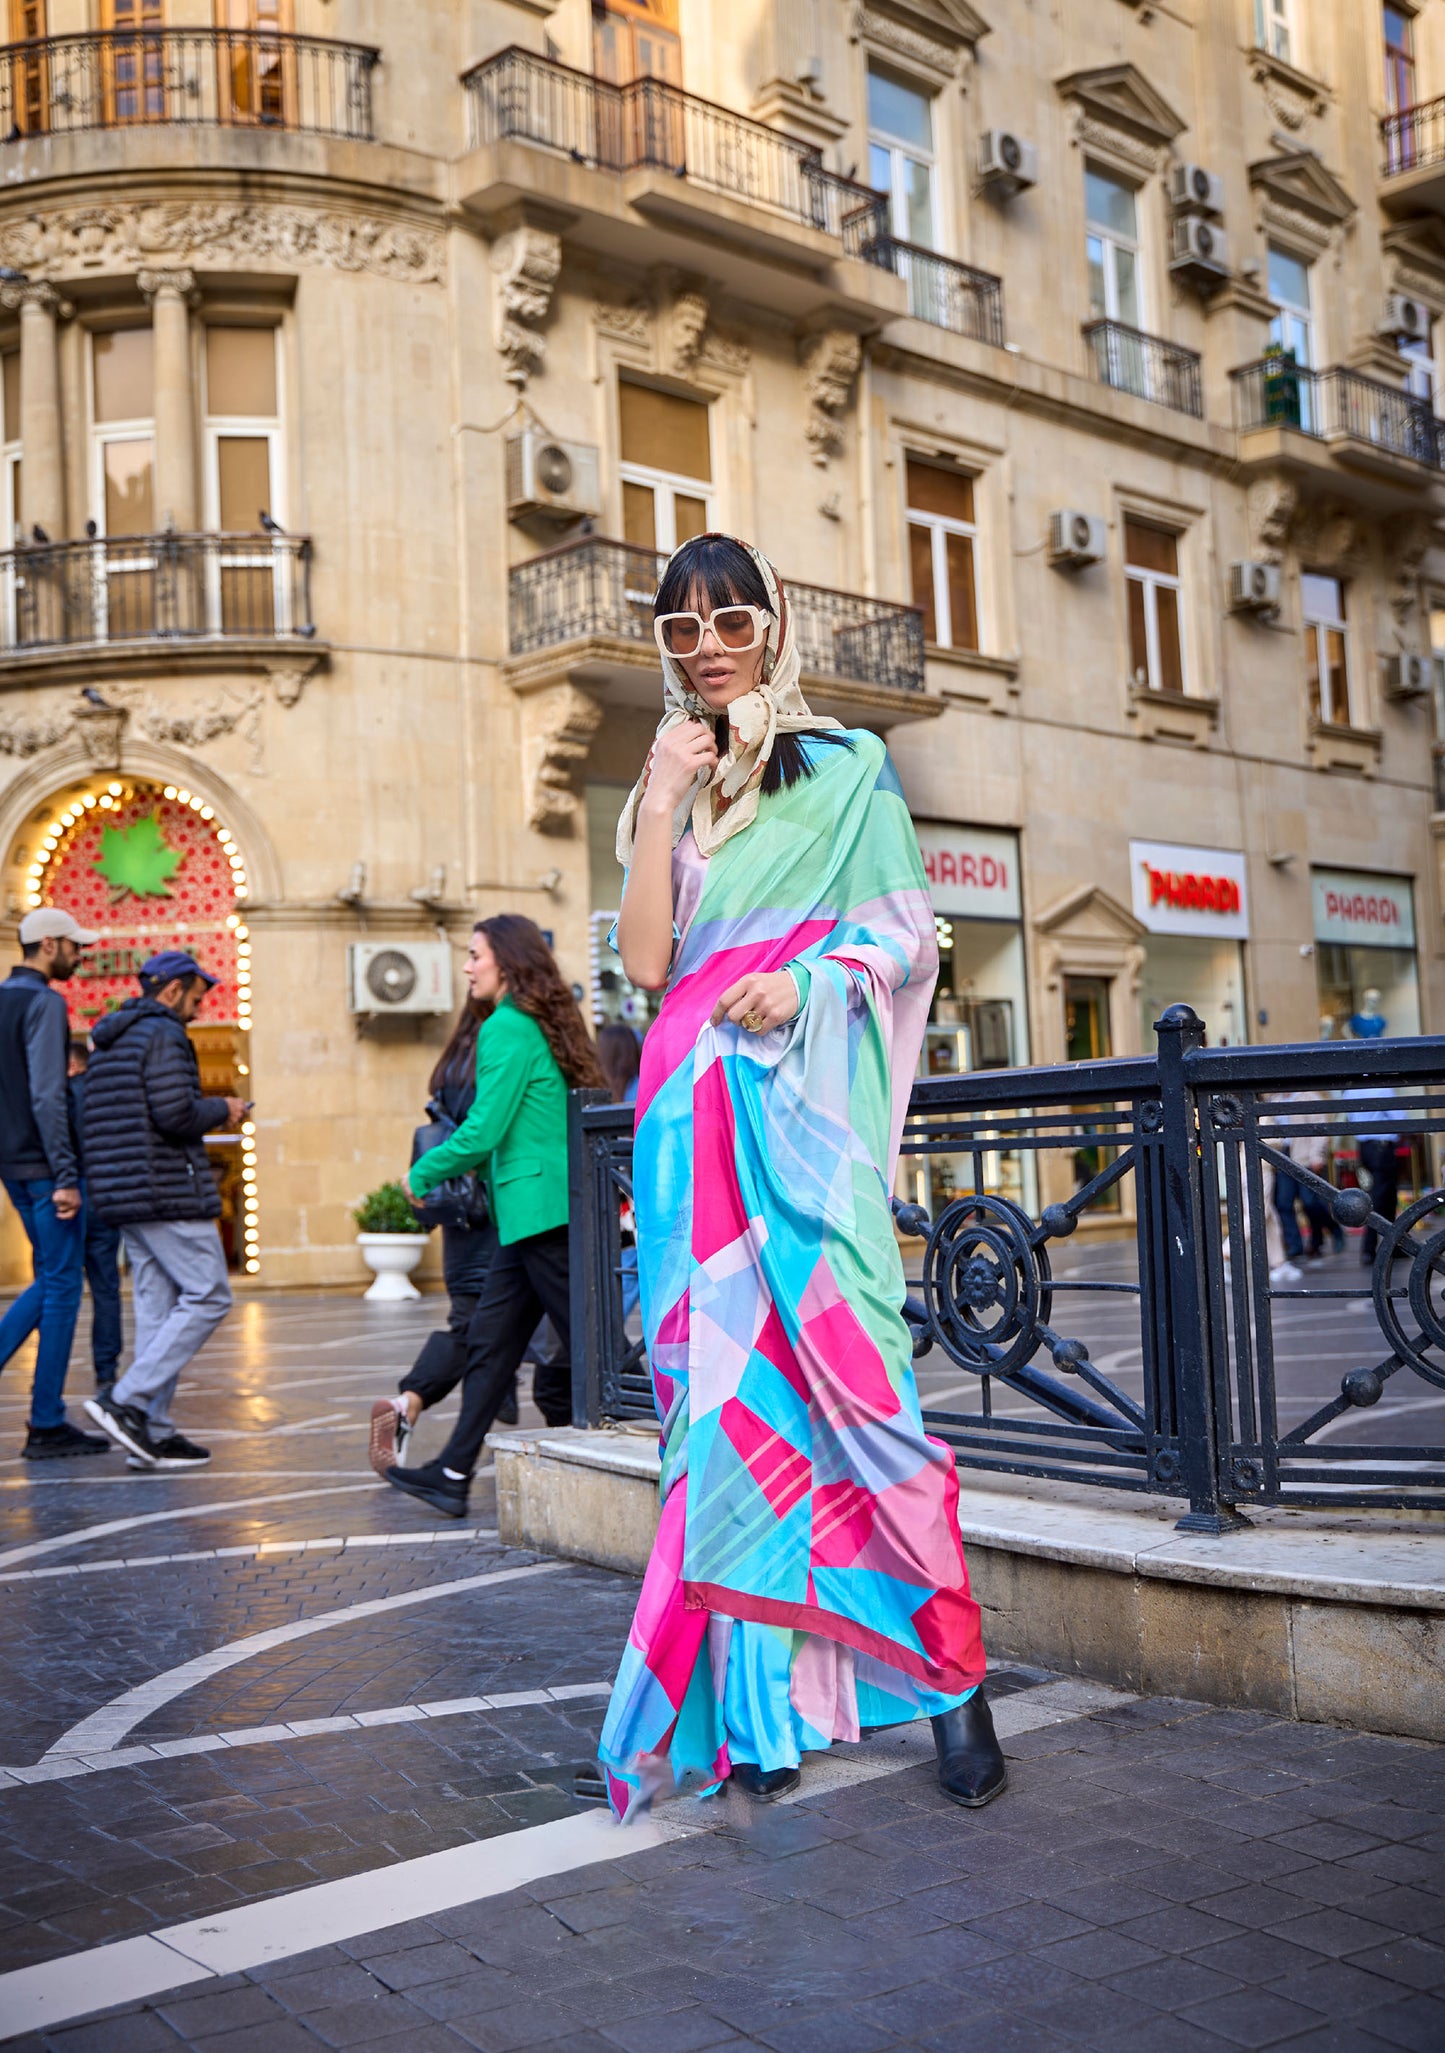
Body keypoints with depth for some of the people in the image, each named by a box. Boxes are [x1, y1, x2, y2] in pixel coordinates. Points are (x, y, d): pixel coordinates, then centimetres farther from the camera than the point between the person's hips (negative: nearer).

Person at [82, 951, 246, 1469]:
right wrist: (222, 1110, -3)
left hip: (124, 1197, 10)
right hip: (168, 1191, -10)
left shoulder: (108, 1040, 20)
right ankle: (126, 1400, -11)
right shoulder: (163, 1034, -10)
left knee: (156, 1306, 9)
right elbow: (175, 1112, -21)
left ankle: (154, 1431, 7)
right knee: (207, 1296, -6)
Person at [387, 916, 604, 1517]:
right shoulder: (541, 1025, 16)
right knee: (491, 1338, 11)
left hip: (538, 1207, -10)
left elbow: (482, 1132, -15)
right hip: (536, 1212, 10)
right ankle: (454, 1474, 15)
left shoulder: (508, 1028, -13)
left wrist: (422, 1173, -1)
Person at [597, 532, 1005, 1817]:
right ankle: (759, 1703, 4)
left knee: (842, 1365, -13)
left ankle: (951, 1670, -1)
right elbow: (645, 960, 6)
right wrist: (660, 805, 1)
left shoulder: (846, 768, 11)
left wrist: (806, 979, -14)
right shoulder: (664, 793, 19)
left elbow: (910, 935, 3)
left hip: (804, 1098, -3)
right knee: (726, 1385, -1)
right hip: (697, 1116, 4)